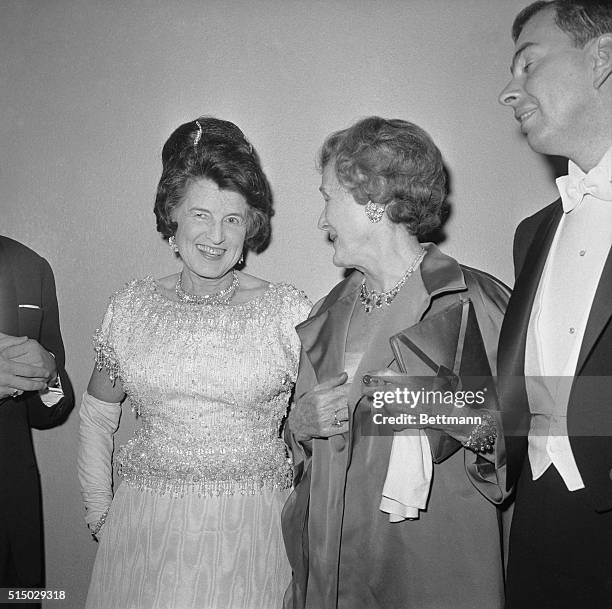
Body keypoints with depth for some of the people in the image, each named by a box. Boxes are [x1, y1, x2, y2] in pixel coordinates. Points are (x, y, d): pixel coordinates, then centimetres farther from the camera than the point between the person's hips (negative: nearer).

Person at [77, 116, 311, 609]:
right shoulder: (133, 307, 1)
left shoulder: (288, 311, -7)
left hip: (250, 532, -2)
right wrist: (100, 514, 8)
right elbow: (97, 414, 12)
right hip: (143, 529, 2)